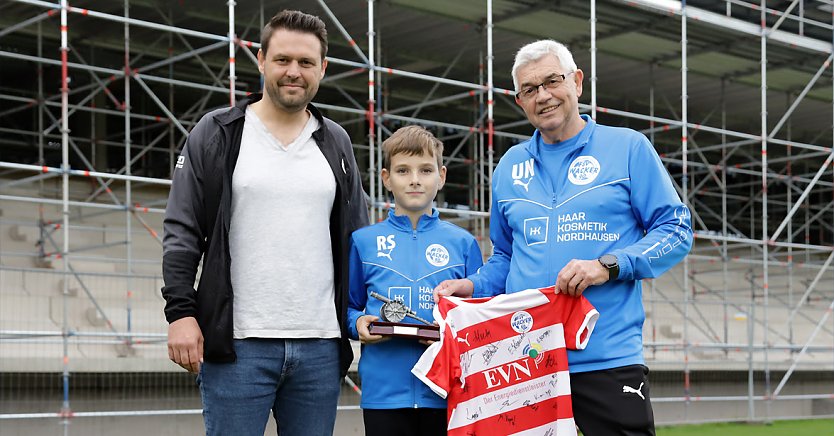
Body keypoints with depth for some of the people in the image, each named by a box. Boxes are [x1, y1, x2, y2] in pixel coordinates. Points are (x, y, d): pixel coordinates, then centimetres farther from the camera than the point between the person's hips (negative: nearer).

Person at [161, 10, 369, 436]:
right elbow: (181, 232, 0)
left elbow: (356, 237, 16)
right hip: (238, 343, -3)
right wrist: (181, 311, -9)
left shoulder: (336, 143, 13)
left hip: (320, 346, 3)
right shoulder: (216, 134, 3)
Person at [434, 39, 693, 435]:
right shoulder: (510, 166, 15)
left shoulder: (627, 147, 3)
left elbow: (676, 230, -1)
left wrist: (607, 266, -15)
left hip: (607, 357, -4)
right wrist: (474, 287, 3)